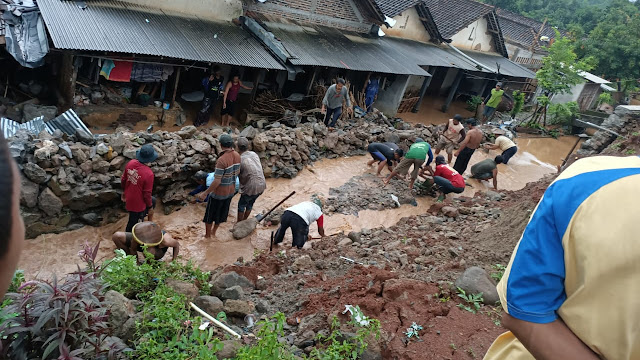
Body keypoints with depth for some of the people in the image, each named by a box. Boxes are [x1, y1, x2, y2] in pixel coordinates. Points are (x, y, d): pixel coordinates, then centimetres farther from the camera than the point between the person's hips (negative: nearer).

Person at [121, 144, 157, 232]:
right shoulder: (148, 173, -31)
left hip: (128, 198, 7)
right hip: (138, 204, -7)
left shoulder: (130, 163, -12)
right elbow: (147, 194, -22)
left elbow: (123, 180, 3)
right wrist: (150, 206, -4)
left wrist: (124, 191, 21)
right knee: (133, 223, 15)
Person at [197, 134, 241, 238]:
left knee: (209, 214, 16)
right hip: (230, 191, 7)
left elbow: (217, 182, -27)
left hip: (219, 193, -7)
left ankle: (207, 235, 32)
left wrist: (205, 193, -18)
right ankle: (213, 232, 41)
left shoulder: (221, 160, -29)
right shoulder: (237, 156, -7)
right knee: (221, 213, 24)